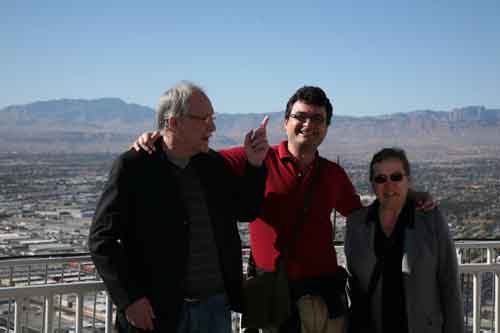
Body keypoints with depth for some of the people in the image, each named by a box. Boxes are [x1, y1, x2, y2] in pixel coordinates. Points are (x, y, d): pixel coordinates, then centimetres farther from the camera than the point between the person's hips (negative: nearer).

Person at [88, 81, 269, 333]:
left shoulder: (214, 164, 9)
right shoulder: (133, 166, -7)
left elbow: (247, 211, 18)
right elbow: (102, 239, -9)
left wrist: (254, 164, 3)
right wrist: (129, 300, -15)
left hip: (217, 308, 5)